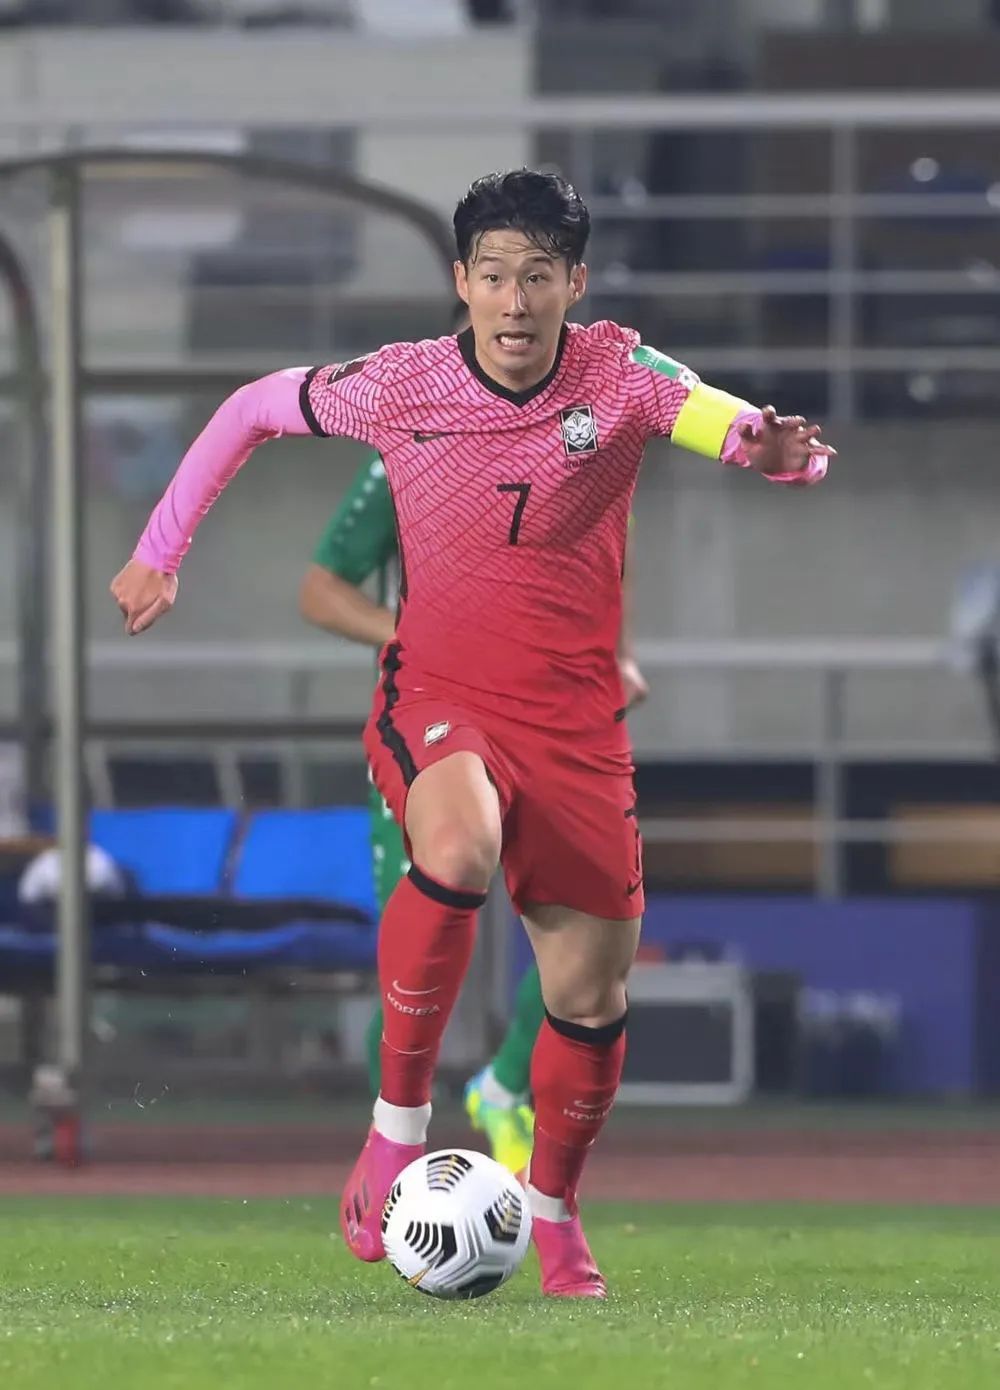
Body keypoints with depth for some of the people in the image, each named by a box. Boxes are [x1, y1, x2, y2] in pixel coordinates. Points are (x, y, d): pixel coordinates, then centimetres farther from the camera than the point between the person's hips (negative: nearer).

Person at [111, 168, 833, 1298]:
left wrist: (774, 448, -49)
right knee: (459, 846, -36)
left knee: (592, 994, 4)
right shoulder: (401, 386, -8)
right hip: (435, 701, -2)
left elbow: (736, 427, -25)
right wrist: (160, 550, 7)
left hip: (573, 724, 2)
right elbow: (253, 409, 8)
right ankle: (399, 1118, -21)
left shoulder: (617, 376, -9)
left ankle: (554, 1212, 31)